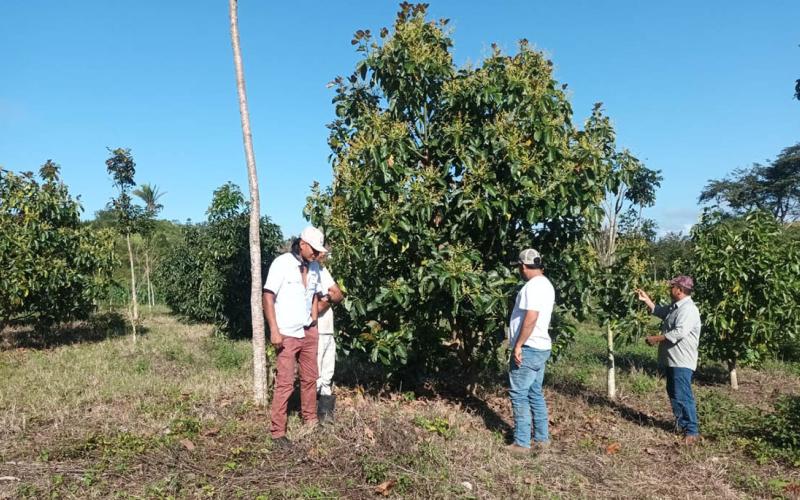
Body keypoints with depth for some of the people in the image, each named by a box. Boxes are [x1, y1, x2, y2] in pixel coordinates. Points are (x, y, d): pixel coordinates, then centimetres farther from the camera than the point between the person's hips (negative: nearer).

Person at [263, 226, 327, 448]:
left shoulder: (314, 267, 7)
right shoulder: (282, 263, -12)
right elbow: (268, 296, -13)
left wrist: (314, 317, 8)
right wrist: (274, 330, -18)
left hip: (309, 331, 6)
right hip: (287, 334, -6)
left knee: (310, 377, 12)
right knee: (285, 382, -4)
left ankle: (310, 419, 27)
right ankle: (277, 431, 5)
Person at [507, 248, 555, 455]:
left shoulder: (533, 285, -17)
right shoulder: (546, 284, 14)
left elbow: (530, 318, -25)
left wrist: (518, 345, -22)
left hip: (528, 349, -10)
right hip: (540, 347, 10)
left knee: (519, 396, -2)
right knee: (535, 394, 16)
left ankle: (522, 443, 4)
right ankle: (542, 439, 22)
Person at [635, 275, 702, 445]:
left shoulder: (689, 309, -19)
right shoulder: (674, 307, 13)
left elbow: (679, 333, -29)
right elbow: (658, 311, 31)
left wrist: (656, 339, -23)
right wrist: (646, 299, 20)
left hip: (682, 362, -11)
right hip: (671, 360, 11)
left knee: (683, 396, -8)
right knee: (673, 393, 18)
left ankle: (692, 431, -1)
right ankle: (681, 423, 30)